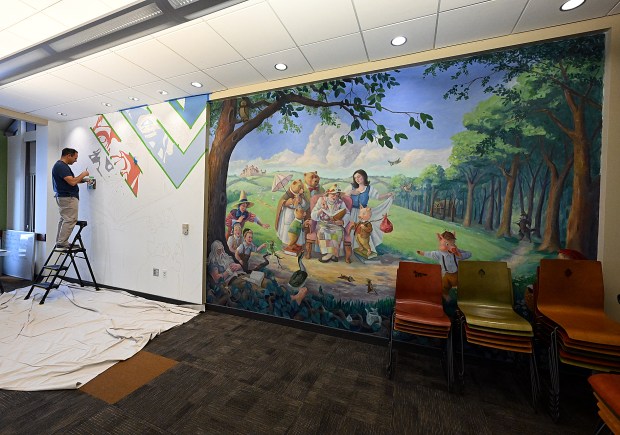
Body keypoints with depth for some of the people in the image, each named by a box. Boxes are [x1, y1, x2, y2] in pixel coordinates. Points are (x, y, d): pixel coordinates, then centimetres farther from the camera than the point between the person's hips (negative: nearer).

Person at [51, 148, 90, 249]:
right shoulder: (61, 166, -17)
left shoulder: (61, 165, 16)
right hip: (68, 198, -11)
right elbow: (72, 182, -25)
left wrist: (82, 179, 11)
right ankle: (62, 243, -4)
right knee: (70, 220, -8)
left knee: (64, 220, 15)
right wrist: (82, 174, -11)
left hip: (63, 197, 11)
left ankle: (60, 242, 21)